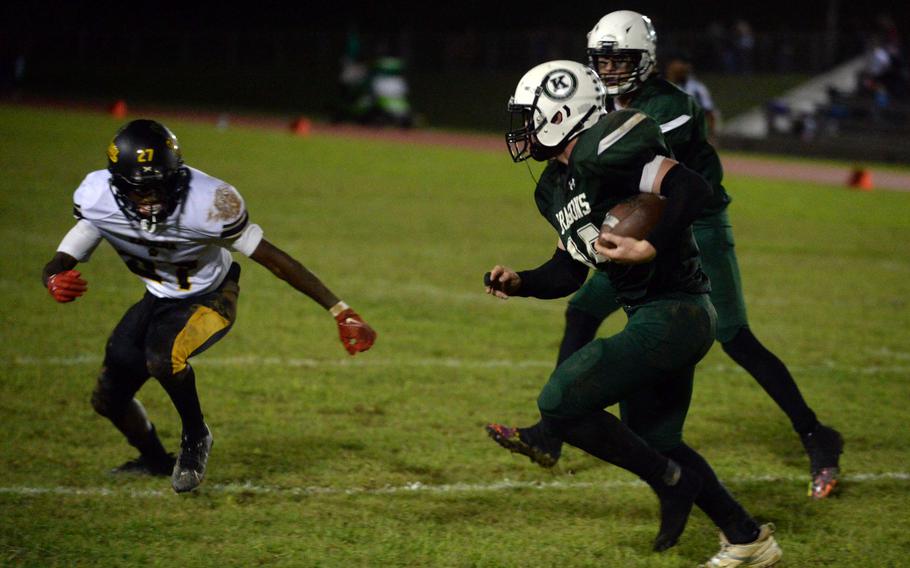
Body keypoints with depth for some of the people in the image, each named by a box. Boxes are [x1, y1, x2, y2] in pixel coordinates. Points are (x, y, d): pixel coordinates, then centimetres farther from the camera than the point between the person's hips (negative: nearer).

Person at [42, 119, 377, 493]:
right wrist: (55, 281, -45)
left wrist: (341, 312, -23)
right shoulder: (98, 201, -22)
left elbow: (276, 261, -25)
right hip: (158, 299, 5)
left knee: (162, 357, -34)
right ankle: (155, 459, 39)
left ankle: (195, 438, -4)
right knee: (109, 399, 7)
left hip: (209, 299, -5)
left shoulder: (206, 203, -33)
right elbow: (61, 262, -17)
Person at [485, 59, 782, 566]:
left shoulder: (602, 154, -18)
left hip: (674, 315, -11)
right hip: (658, 318, 11)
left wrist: (649, 248, -29)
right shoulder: (557, 187, 14)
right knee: (656, 443, 20)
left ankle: (671, 482, 2)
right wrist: (519, 282, 5)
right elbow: (569, 272, 21)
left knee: (560, 403, -13)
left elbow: (693, 187, -26)